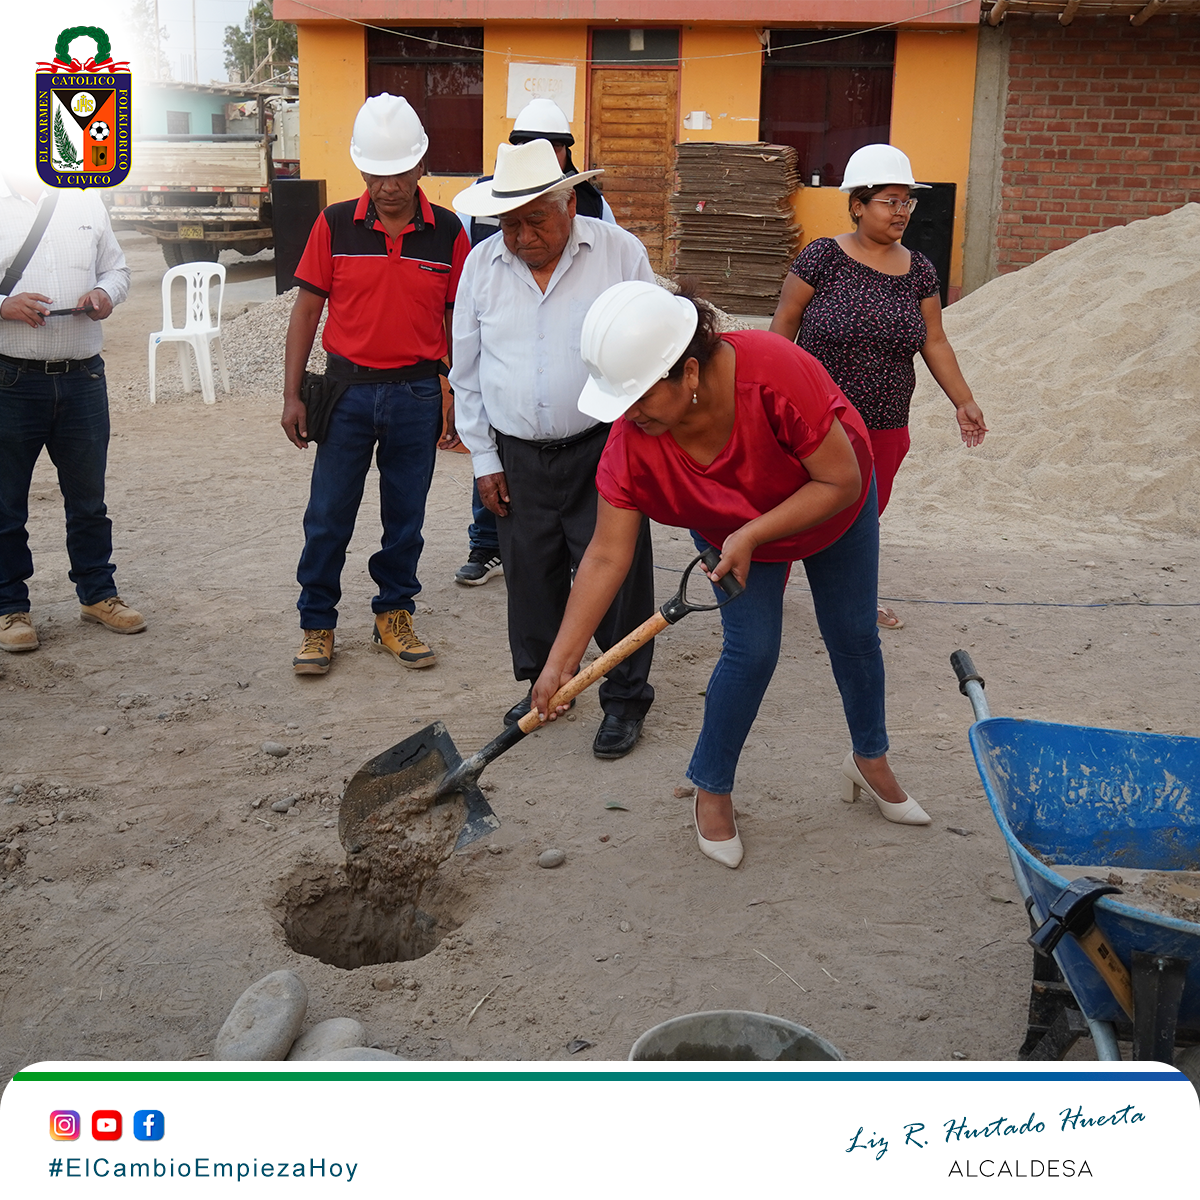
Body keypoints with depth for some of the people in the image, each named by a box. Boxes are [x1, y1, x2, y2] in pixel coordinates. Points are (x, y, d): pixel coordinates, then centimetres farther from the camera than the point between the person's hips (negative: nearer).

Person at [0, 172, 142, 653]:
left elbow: (116, 268, 17)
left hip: (82, 378, 3)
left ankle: (97, 593, 29)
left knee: (88, 496, 15)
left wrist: (106, 294, -5)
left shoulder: (86, 202, 9)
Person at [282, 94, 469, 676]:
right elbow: (306, 309, 2)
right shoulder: (335, 224, -2)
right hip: (347, 390, 0)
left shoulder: (447, 231, -1)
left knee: (405, 518, 11)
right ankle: (316, 625, 18)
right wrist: (292, 395, -2)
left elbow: (457, 319, 6)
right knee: (327, 518, 4)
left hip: (417, 394, 1)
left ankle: (393, 617, 26)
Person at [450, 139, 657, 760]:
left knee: (615, 575, 0)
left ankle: (625, 698, 16)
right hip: (517, 456, 3)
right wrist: (483, 458, 6)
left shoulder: (620, 252, -5)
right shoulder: (481, 265, 2)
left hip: (602, 447, -3)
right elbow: (467, 372, 9)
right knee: (530, 576, 11)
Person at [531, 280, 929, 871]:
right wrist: (561, 660, -31)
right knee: (752, 650, -12)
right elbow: (606, 557, -28)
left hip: (832, 506, 0)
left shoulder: (776, 373, -44)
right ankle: (712, 791, 10)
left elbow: (842, 483, -33)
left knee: (853, 637, 13)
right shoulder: (632, 439, -33)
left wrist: (752, 535, -41)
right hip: (729, 530, 1)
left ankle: (870, 760, 38)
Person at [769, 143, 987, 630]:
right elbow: (783, 326, -3)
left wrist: (964, 402, 9)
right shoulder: (823, 257, -7)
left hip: (885, 427, 5)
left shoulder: (918, 270, 7)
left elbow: (934, 342, 12)